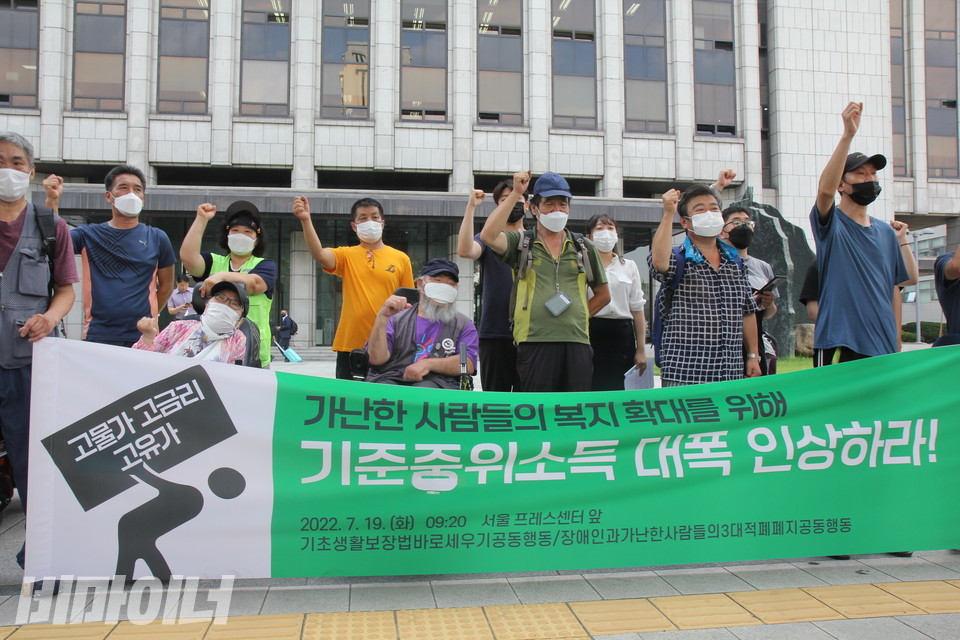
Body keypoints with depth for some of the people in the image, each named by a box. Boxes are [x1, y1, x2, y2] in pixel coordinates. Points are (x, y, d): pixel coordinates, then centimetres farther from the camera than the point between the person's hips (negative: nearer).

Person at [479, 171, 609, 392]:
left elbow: (603, 295, 23)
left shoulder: (584, 248, 16)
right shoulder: (521, 243, 9)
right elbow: (488, 236, -12)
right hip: (534, 341, -2)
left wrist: (578, 317, 8)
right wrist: (515, 194, -8)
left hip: (577, 342, 3)